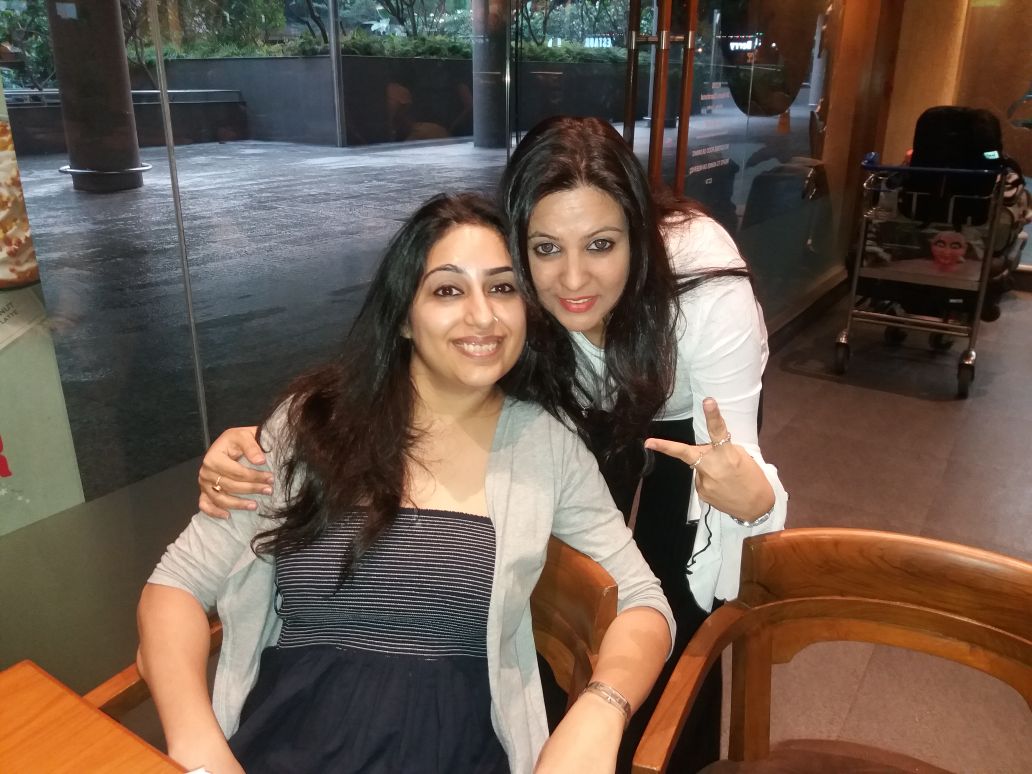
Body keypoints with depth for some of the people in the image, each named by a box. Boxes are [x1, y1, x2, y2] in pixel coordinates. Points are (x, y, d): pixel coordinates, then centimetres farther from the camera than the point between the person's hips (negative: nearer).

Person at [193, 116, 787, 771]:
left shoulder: (706, 282, -40)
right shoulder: (505, 285, -33)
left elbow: (738, 472, -38)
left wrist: (751, 494, -62)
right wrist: (264, 441, -45)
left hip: (693, 414, -2)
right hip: (591, 407, 2)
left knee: (675, 612, -6)